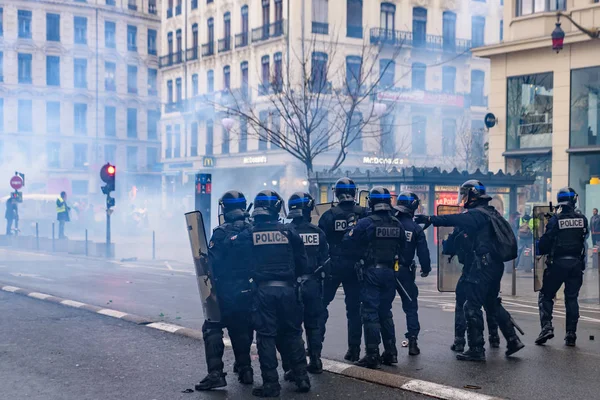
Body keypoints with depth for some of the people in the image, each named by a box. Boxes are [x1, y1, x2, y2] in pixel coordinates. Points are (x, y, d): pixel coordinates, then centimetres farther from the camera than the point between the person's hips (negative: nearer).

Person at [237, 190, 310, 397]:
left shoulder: (247, 235, -1)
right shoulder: (289, 232, 1)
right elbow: (302, 263, 3)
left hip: (263, 290, -1)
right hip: (287, 289, 1)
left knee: (266, 336, 5)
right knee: (292, 333, 13)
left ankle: (271, 383, 6)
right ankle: (301, 378, 15)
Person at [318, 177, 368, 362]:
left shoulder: (329, 215, -7)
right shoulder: (364, 214, -3)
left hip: (333, 266, -2)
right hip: (356, 267, 2)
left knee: (322, 303, 11)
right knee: (354, 308, 9)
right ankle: (354, 349, 10)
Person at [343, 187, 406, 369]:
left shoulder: (365, 223, -14)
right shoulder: (397, 224, 3)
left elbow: (348, 243, -12)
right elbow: (402, 248, 11)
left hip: (370, 272, -5)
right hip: (389, 272, 5)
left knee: (370, 313, -1)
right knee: (385, 312, 17)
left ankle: (372, 356, -2)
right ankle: (390, 352, 19)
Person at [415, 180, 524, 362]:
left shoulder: (477, 214, -14)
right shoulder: (491, 212, 16)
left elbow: (455, 220, -28)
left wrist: (430, 219, -30)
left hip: (482, 266, -10)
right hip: (495, 265, 10)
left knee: (472, 306, -4)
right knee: (493, 303, 21)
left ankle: (476, 349, -1)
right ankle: (513, 340, 22)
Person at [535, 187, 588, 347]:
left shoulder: (555, 220, -9)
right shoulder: (582, 219, 2)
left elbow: (544, 243, -9)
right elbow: (584, 238, 10)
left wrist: (540, 250, 10)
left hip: (558, 262, -3)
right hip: (576, 263, 3)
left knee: (545, 295, 8)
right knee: (572, 298, 11)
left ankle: (547, 327, -8)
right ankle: (571, 334, 8)